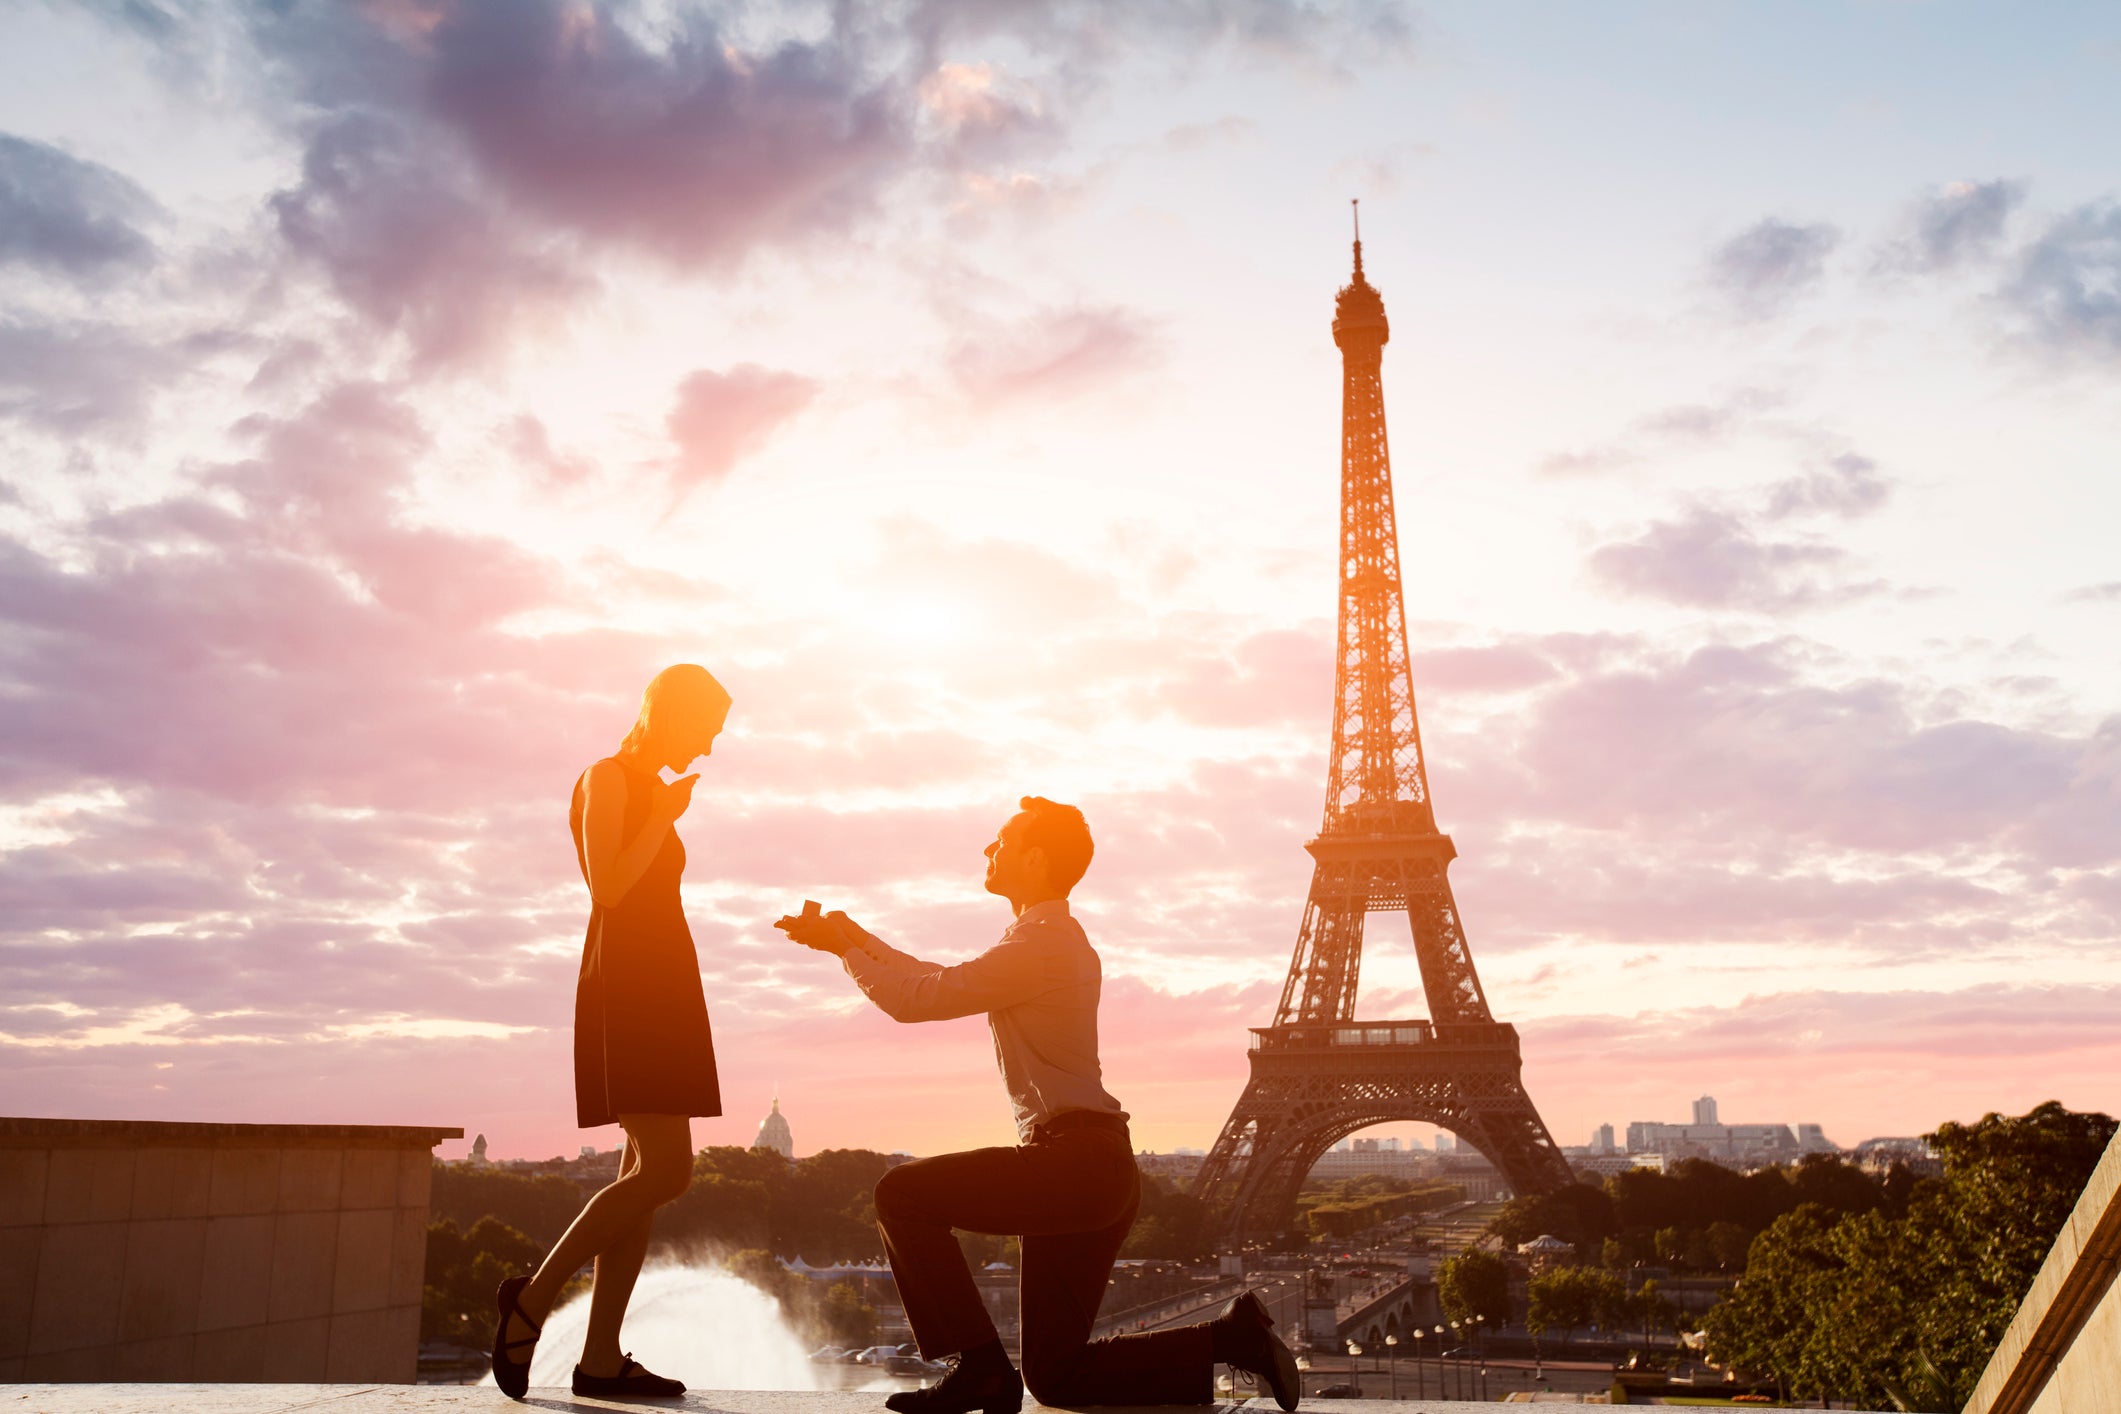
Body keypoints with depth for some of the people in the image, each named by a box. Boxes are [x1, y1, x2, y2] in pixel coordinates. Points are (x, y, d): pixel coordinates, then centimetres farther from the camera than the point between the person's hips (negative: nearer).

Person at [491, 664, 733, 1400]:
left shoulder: (648, 793, 21)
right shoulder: (607, 777, -5)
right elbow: (607, 887, -17)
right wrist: (666, 818, -10)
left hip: (657, 994, 9)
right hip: (628, 993, -9)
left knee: (649, 1173, 2)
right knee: (665, 1172, -16)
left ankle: (600, 1357, 1)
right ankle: (534, 1293, -5)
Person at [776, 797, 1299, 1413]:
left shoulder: (1040, 945, -12)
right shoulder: (1055, 939, 21)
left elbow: (918, 999, -13)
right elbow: (941, 983, 26)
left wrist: (843, 948, 1)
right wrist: (857, 938, 23)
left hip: (1073, 1160, -10)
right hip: (1098, 1169, 10)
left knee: (902, 1194, -7)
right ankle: (1235, 1336, 10)